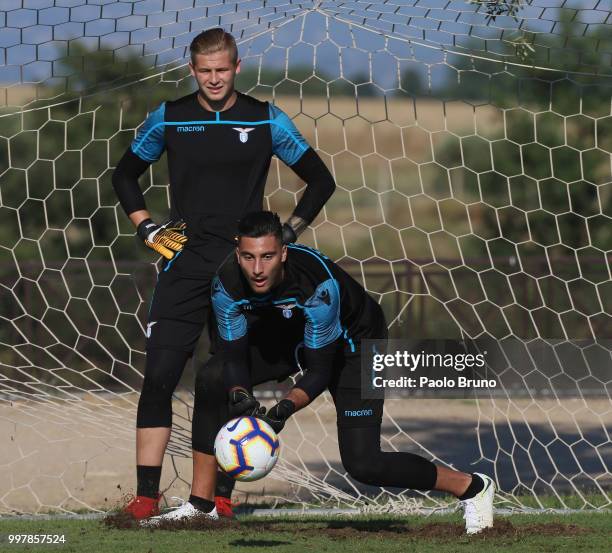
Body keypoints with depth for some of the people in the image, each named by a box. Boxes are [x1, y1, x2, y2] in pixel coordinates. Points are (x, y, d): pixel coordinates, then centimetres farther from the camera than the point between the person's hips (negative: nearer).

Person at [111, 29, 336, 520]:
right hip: (185, 264, 0)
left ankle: (220, 493, 10)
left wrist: (288, 233, 3)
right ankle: (147, 495, -9)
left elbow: (320, 180, 11)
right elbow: (125, 175, 19)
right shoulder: (169, 118, 6)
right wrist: (147, 228, 7)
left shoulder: (266, 120, 3)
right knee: (160, 373, -10)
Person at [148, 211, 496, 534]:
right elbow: (235, 354, -19)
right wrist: (240, 396, -40)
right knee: (212, 380, -15)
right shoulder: (227, 283, -27)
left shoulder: (319, 284, -40)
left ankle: (472, 488, 4)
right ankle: (200, 503, -4)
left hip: (353, 341, -5)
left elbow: (320, 370, -33)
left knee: (362, 464, -15)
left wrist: (285, 409, -48)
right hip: (285, 334, 5)